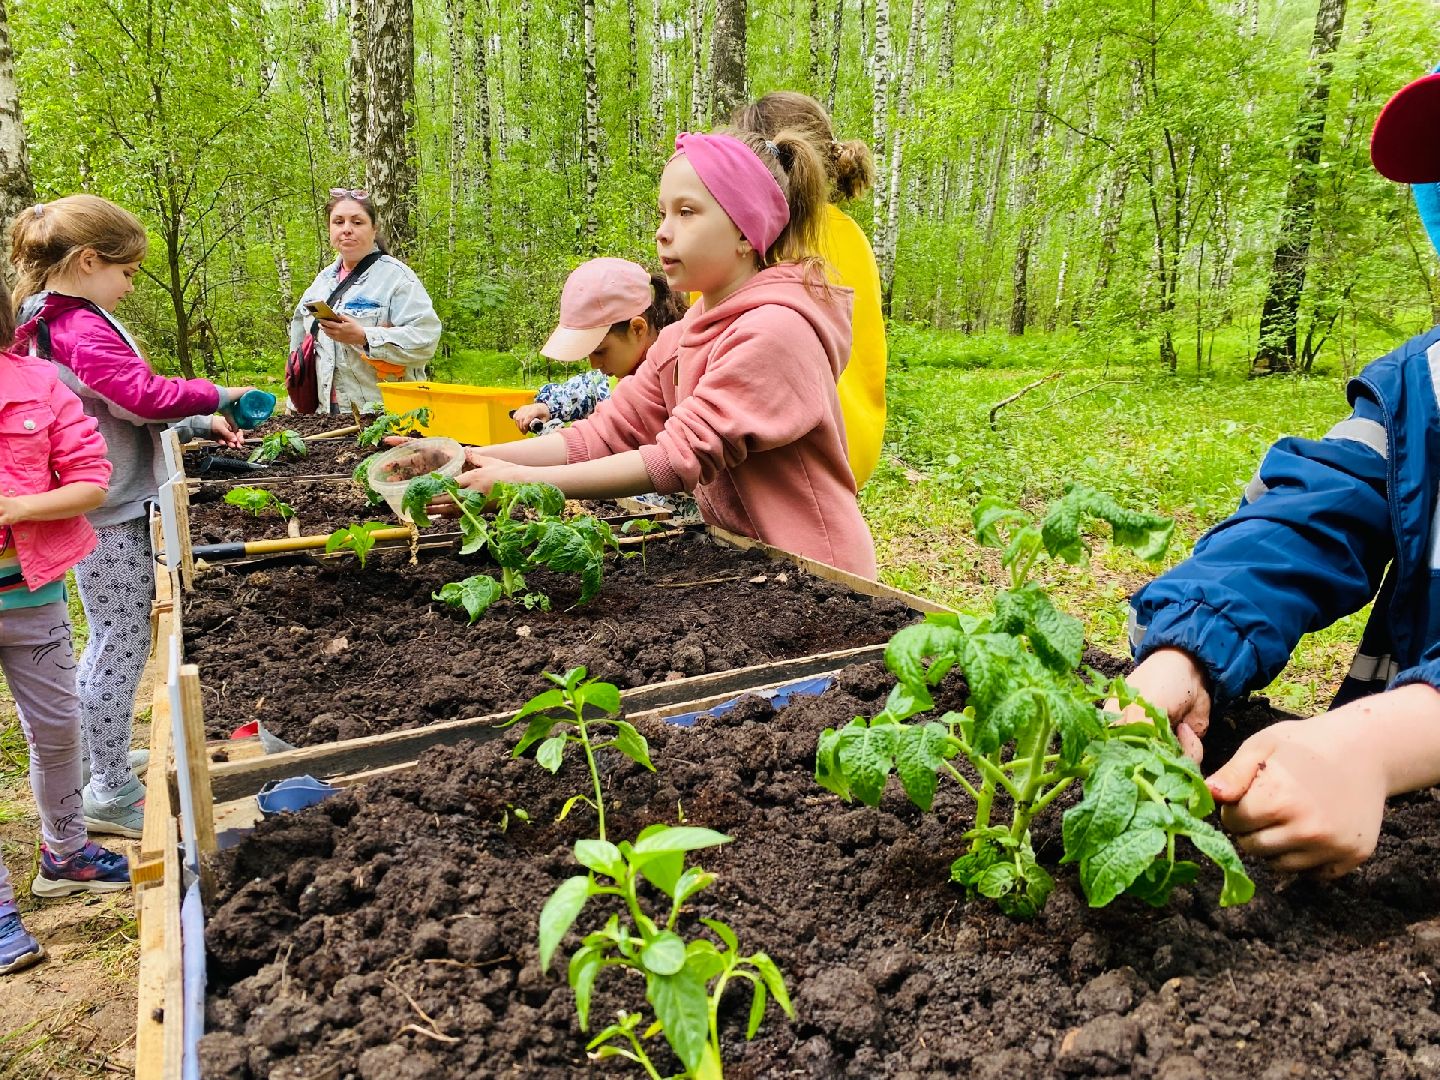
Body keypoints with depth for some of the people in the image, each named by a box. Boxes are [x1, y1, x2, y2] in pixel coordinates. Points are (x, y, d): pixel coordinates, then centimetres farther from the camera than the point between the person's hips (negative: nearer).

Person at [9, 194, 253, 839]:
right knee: (123, 647, -1)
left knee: (109, 643, 20)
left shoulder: (56, 322, 14)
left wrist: (197, 425, 11)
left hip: (106, 511, 10)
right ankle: (111, 795, 11)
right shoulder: (80, 329, -19)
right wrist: (216, 396, -10)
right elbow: (144, 395, -26)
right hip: (110, 516, -10)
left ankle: (93, 761, 35)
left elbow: (123, 409, 17)